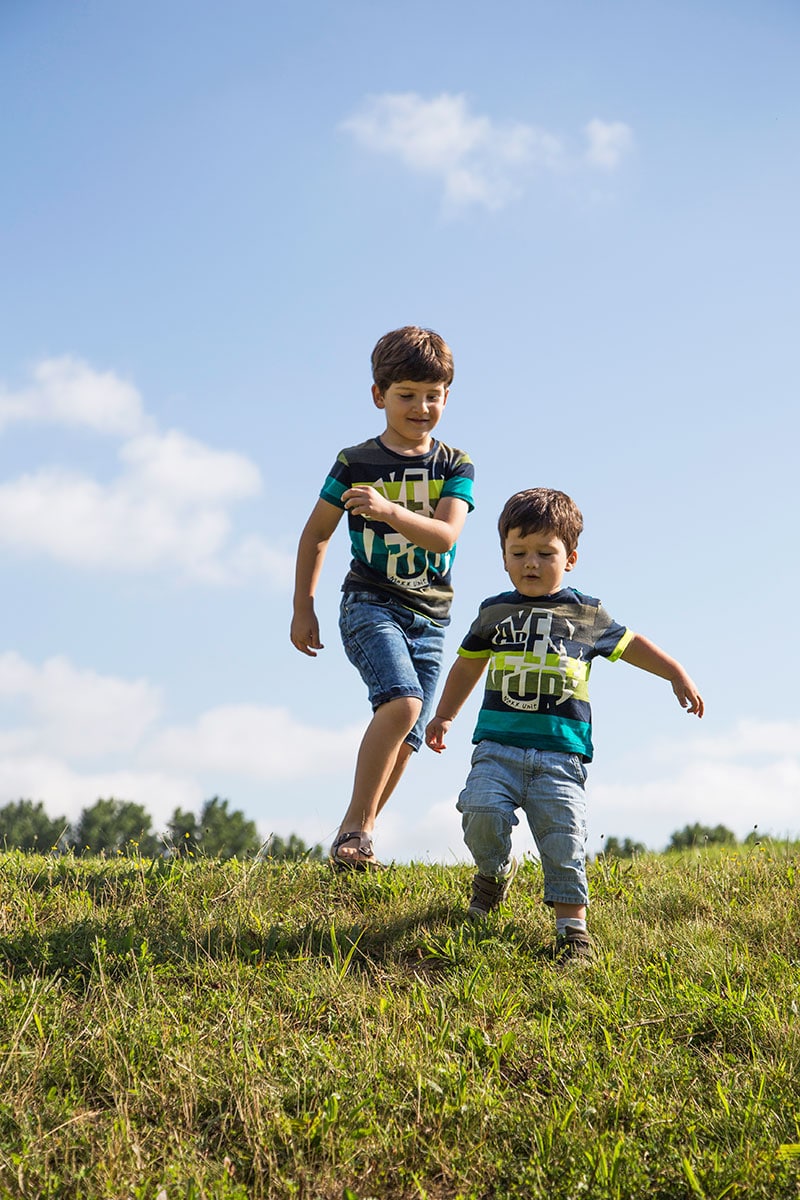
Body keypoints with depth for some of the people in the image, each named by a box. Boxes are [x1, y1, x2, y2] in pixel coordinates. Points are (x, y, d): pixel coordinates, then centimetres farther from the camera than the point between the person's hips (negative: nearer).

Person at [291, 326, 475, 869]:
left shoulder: (456, 467, 3)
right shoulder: (355, 463, -1)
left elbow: (445, 536, -13)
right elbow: (316, 534, 8)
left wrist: (390, 510, -29)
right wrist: (303, 608, 6)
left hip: (429, 619, 4)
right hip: (370, 604, -3)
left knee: (404, 742, 3)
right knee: (402, 702, -27)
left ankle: (356, 837, 19)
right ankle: (355, 828, -20)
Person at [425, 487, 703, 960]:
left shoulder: (588, 614, 8)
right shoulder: (494, 612, 13)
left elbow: (630, 644, 23)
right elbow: (469, 664, 28)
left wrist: (678, 676, 19)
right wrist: (444, 716, 32)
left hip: (561, 751, -1)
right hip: (498, 745, 1)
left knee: (563, 837, -10)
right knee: (481, 812, -20)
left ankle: (573, 924, 4)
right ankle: (496, 869, 12)